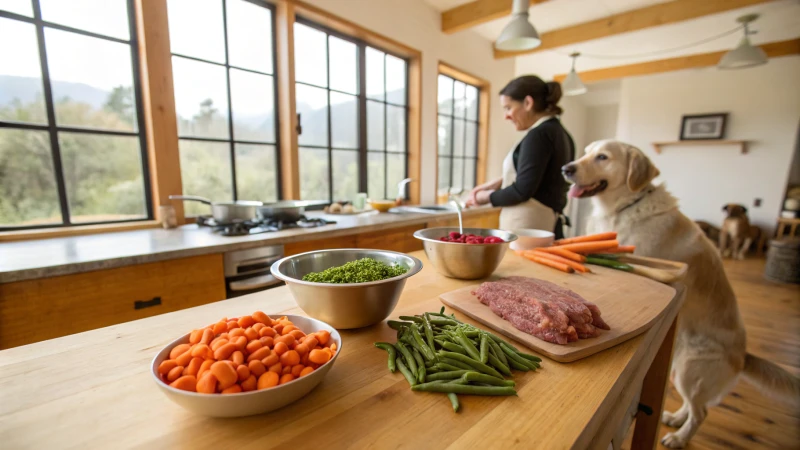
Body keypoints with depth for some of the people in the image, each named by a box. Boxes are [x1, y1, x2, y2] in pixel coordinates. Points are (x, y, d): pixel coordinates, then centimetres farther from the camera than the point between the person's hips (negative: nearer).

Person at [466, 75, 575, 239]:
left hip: (527, 228, -9)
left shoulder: (538, 135, -13)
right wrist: (501, 182, 11)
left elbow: (522, 191, -17)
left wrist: (487, 197, -2)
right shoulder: (560, 133, 15)